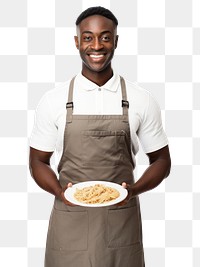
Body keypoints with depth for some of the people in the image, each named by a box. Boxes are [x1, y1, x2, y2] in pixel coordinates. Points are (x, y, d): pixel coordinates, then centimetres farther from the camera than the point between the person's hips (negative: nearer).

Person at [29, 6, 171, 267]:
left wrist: (133, 190, -13)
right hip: (69, 223, 0)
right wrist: (60, 192, -14)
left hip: (122, 223, 0)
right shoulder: (53, 100, -2)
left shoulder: (141, 100, -3)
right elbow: (38, 161, 5)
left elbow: (161, 160, 5)